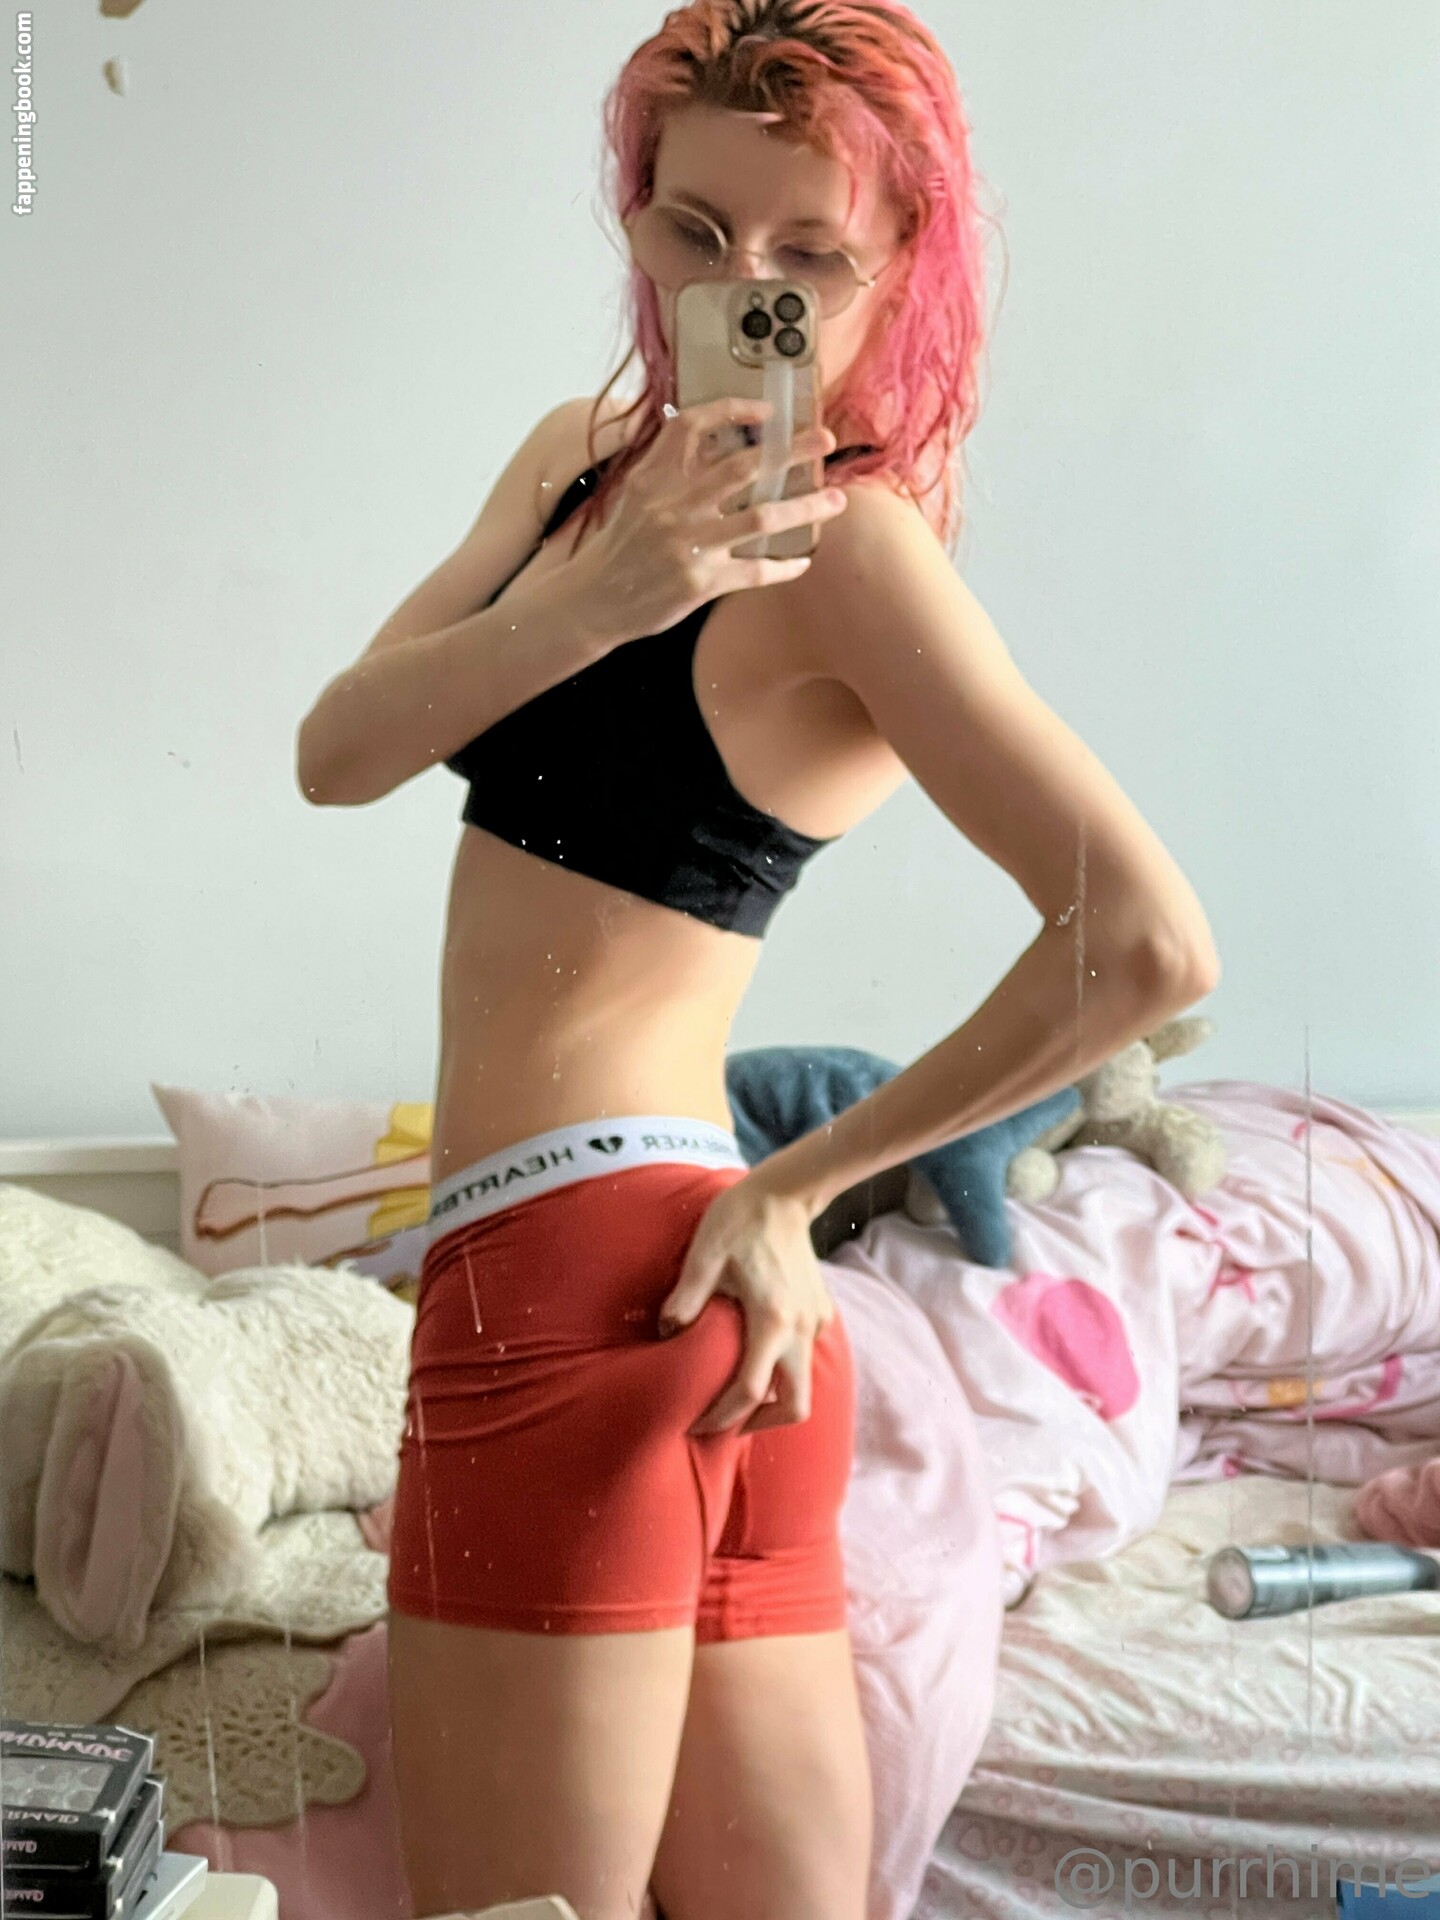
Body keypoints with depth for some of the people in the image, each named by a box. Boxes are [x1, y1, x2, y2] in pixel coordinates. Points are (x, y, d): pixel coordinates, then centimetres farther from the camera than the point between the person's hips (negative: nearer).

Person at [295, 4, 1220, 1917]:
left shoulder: (854, 546, -11)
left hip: (588, 1270, -8)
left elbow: (1148, 943, -20)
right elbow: (338, 752, 1)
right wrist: (593, 598, -17)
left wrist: (797, 1182, -11)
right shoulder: (586, 455, 13)